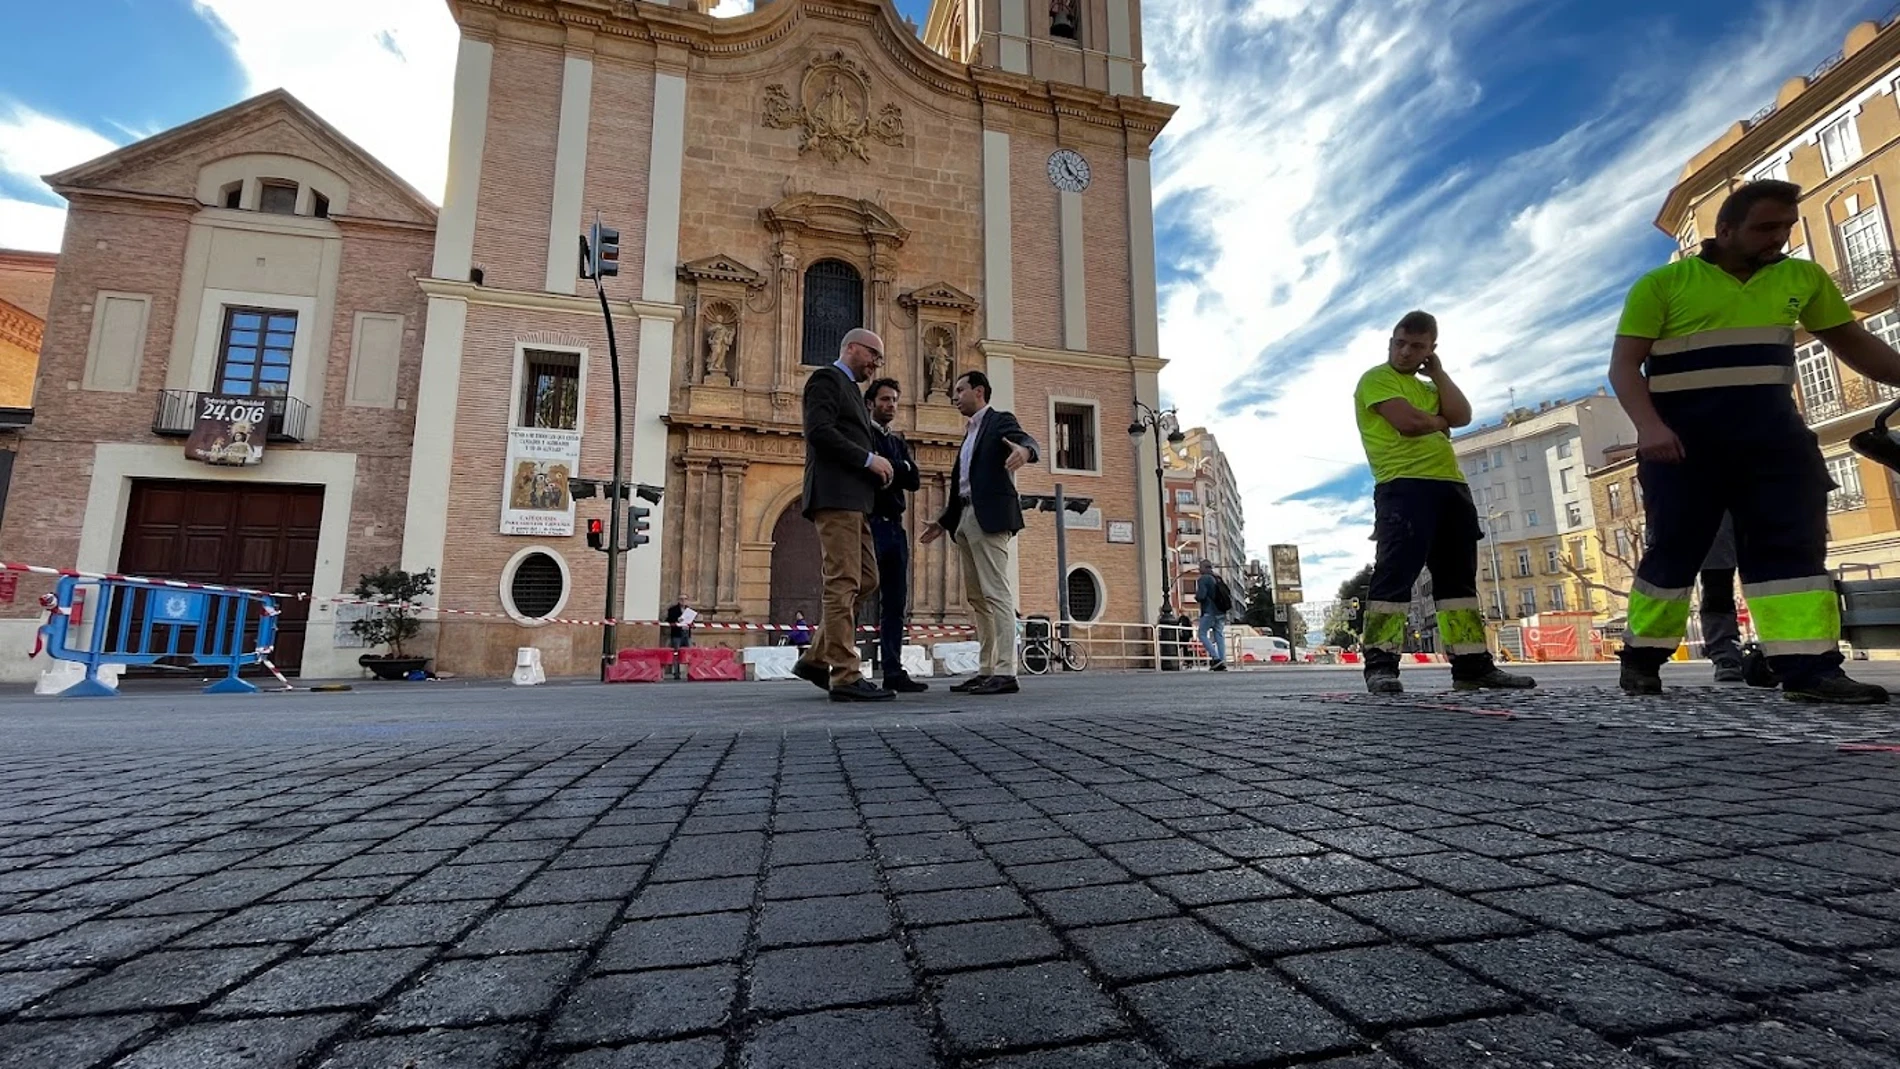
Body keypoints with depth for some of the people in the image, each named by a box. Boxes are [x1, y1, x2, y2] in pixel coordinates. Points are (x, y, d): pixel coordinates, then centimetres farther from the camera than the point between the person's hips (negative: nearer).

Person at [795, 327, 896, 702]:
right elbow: (819, 431, -15)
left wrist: (876, 464, 9)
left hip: (854, 500, 10)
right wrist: (869, 459, -13)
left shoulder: (850, 389, 28)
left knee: (866, 581, 8)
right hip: (835, 495, -10)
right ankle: (846, 677, -7)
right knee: (843, 584, -10)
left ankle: (816, 660, 13)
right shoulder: (826, 378, -1)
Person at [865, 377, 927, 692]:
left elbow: (913, 479, 8)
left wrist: (887, 470, -6)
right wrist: (897, 471, -7)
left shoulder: (898, 442, 23)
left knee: (895, 603, 4)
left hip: (895, 526, 7)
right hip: (870, 523, -7)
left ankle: (893, 672, 7)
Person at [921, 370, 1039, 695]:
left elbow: (1028, 439, -19)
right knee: (977, 598, 8)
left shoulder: (1000, 420, 2)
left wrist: (1024, 449, -43)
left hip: (989, 517, -9)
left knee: (997, 594, -13)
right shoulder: (969, 433, 26)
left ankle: (1006, 672, -13)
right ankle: (987, 670, 12)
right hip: (965, 519, 9)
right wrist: (944, 521, 23)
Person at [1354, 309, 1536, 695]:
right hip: (1404, 487, -8)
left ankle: (1473, 664, 10)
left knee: (1458, 575, 6)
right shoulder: (1376, 379, 4)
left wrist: (1437, 371, 13)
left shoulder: (1428, 386, 27)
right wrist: (1441, 420, 8)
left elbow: (1462, 416, 8)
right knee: (1396, 572, -15)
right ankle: (1380, 665, -15)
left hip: (1450, 486, 8)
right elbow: (1409, 422, -12)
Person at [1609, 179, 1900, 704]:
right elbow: (1624, 365, -9)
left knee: (1794, 544, -3)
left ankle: (1809, 669, -2)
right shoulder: (1662, 284, -2)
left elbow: (1854, 343, 23)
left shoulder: (1803, 278, 14)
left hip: (1772, 432, 5)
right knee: (1675, 547, -3)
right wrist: (1648, 426, -23)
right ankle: (1641, 657, 8)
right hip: (1683, 437, -5)